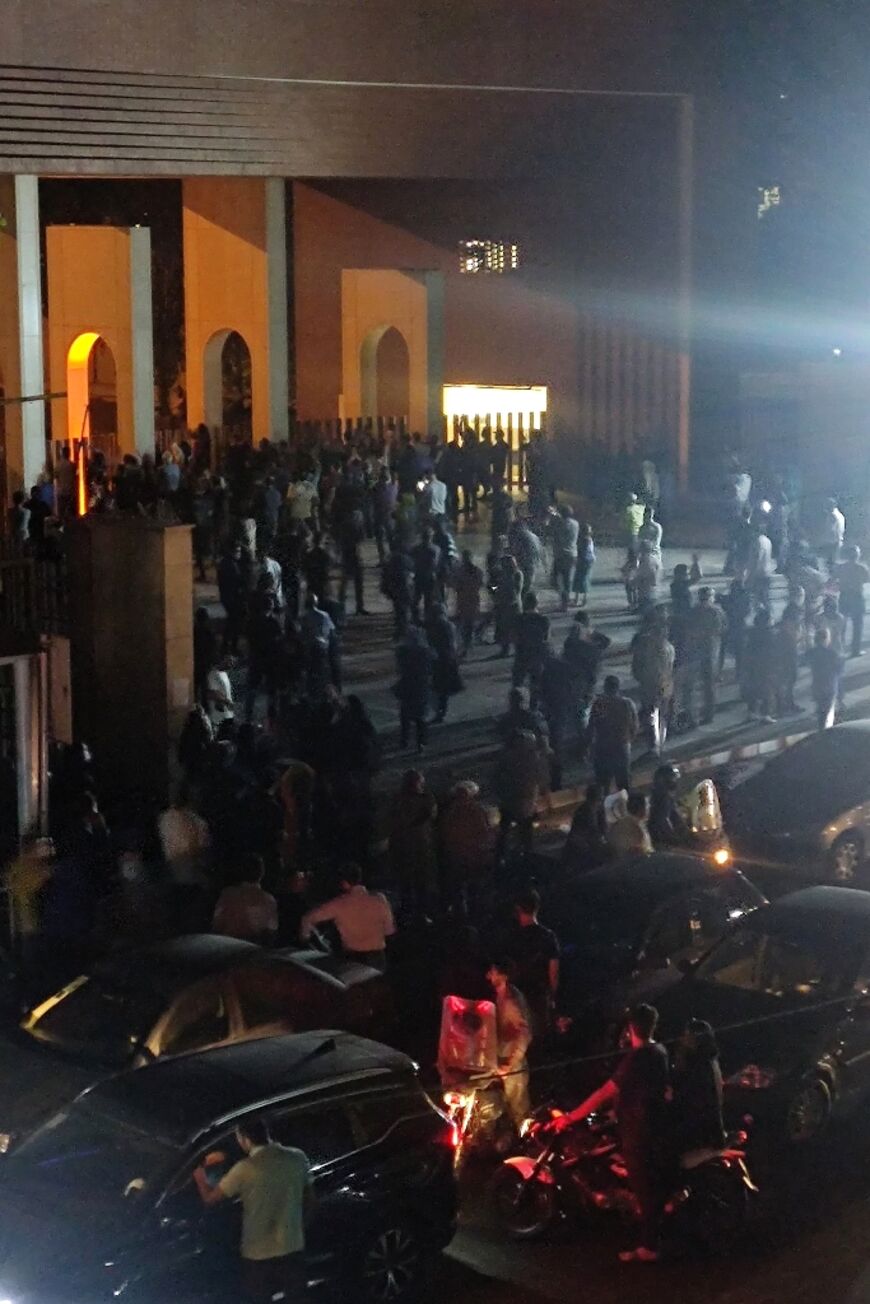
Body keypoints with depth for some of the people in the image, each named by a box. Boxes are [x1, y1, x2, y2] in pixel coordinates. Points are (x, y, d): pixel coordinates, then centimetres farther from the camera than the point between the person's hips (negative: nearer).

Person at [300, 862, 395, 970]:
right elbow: (389, 930, 5)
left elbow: (308, 919, -2)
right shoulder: (379, 899, -3)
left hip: (354, 958, -2)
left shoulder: (339, 904, -7)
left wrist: (305, 937, 18)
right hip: (378, 958, 2)